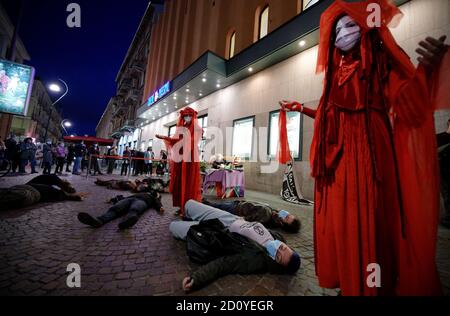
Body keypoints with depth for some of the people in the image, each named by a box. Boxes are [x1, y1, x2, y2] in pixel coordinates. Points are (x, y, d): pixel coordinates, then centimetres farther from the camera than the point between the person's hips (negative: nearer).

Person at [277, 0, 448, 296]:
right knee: (340, 218, 8)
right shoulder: (338, 72, 19)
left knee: (367, 219, -2)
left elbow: (408, 104, -7)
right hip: (338, 154, 5)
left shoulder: (383, 62, 5)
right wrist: (300, 108, 27)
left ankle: (371, 285, 18)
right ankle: (346, 279, 26)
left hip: (369, 151, -5)